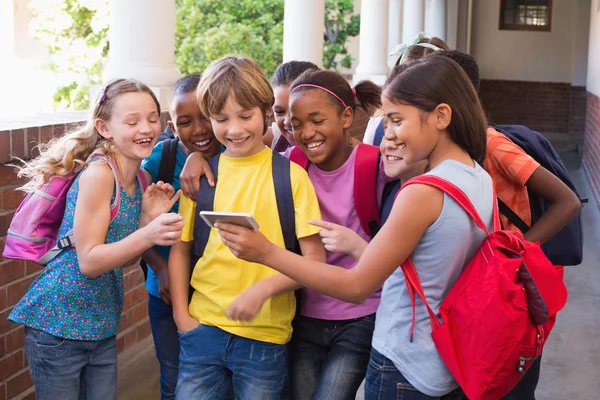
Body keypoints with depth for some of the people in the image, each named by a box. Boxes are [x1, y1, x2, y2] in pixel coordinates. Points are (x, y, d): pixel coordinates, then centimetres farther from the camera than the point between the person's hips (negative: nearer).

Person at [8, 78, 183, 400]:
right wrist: (148, 235, -32)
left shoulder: (140, 178, 4)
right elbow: (88, 261, -20)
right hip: (58, 324, -7)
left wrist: (151, 217, -8)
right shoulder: (99, 172, -19)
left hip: (103, 325, 7)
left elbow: (121, 258, 6)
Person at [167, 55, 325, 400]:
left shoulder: (290, 175, -4)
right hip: (203, 326, 2)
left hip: (266, 335, -2)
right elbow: (181, 249, 10)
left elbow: (314, 259, -6)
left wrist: (263, 290, -19)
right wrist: (181, 315, 1)